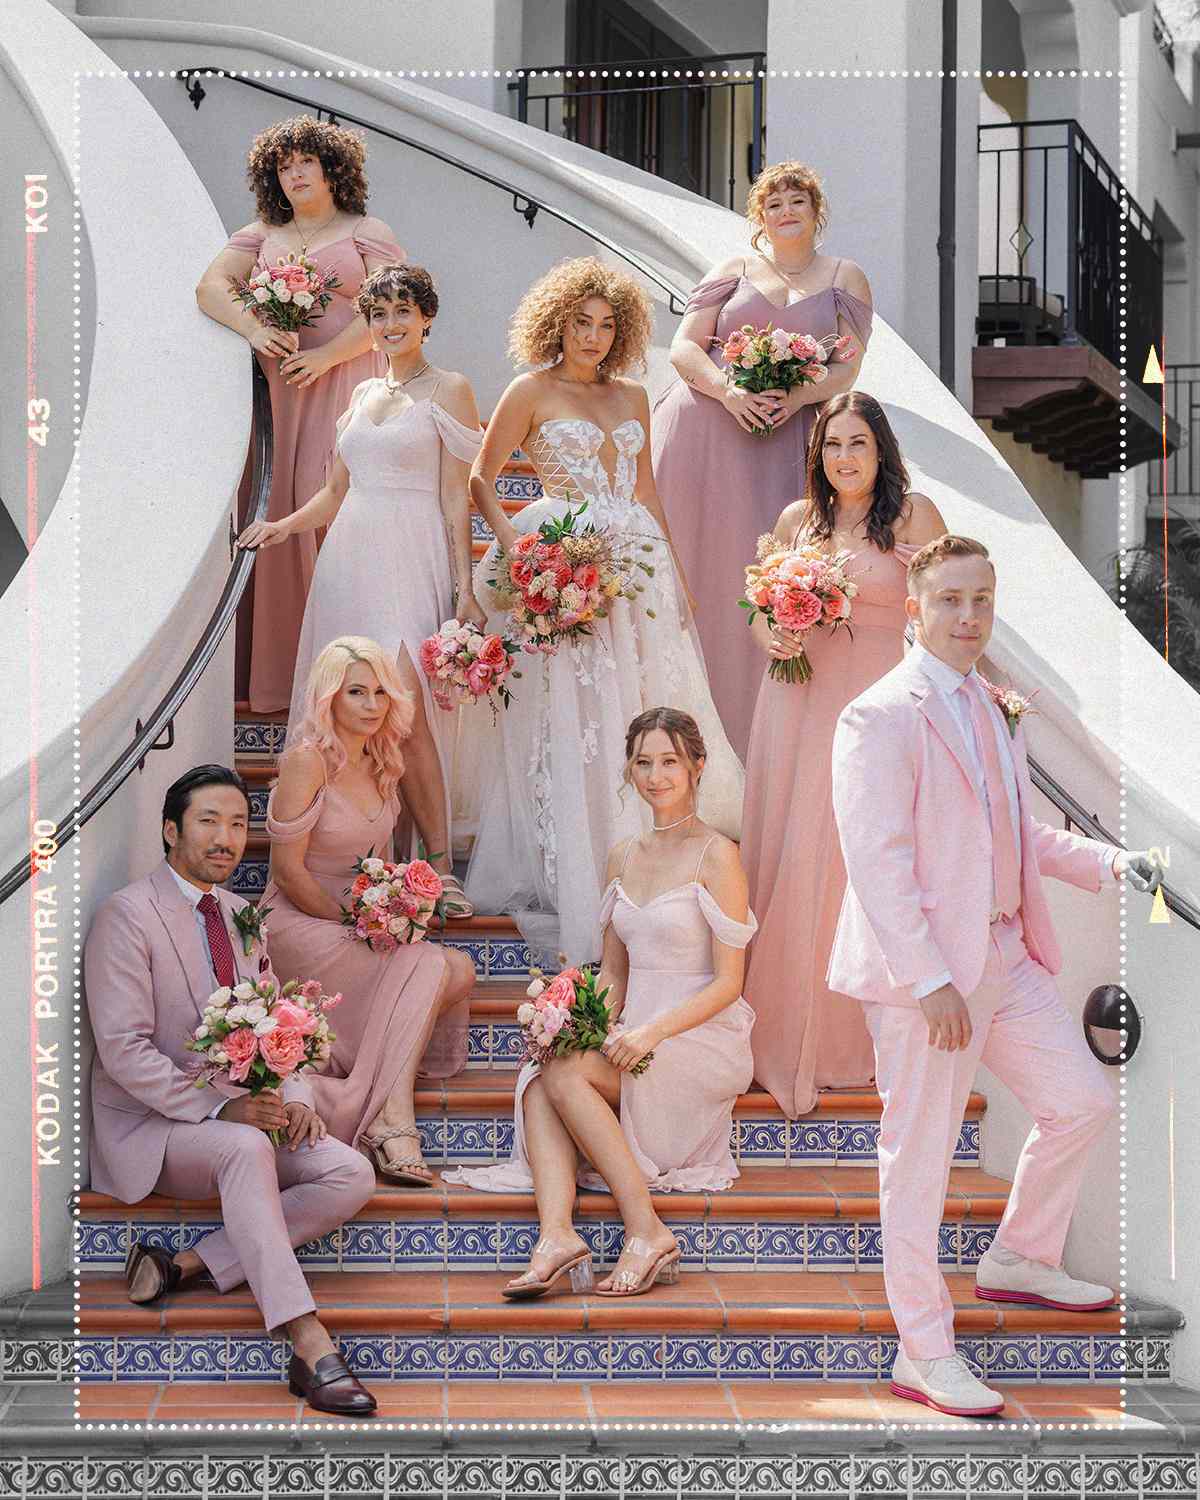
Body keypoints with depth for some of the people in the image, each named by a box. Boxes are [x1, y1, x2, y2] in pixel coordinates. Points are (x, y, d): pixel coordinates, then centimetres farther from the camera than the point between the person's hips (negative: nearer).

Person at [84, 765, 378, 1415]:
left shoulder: (241, 917, 15)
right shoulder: (127, 916, -9)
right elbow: (124, 1051, -16)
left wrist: (295, 1098, -4)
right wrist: (221, 1107, -24)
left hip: (241, 1113, 7)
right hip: (149, 1125, -7)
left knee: (351, 1175, -15)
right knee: (246, 1150, -37)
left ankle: (186, 1264, -19)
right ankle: (309, 1347, -43)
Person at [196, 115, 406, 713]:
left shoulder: (367, 232, 9)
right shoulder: (261, 235, 20)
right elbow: (209, 287, 6)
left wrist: (328, 355, -16)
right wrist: (253, 328, -13)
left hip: (344, 383, -3)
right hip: (277, 388, 3)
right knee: (277, 504, -4)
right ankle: (276, 672, -2)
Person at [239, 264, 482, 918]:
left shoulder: (448, 391, 3)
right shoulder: (364, 393, 20)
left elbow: (456, 498, -2)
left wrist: (464, 588, -8)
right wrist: (283, 526, 10)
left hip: (412, 562, -6)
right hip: (349, 556, 6)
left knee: (404, 708, -19)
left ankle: (439, 864, -12)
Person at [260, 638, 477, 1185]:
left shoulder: (379, 763, 10)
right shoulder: (308, 759, -14)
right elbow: (288, 869, -16)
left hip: (363, 925, 8)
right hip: (300, 926, -8)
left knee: (460, 972, -15)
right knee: (428, 970, -26)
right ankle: (391, 1122, -29)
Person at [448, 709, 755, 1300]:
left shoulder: (716, 856, -6)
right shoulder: (622, 857, 14)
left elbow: (728, 982, -9)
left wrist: (653, 1031, -21)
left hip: (705, 1041, -6)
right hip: (638, 1036, 6)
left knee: (566, 1071, -28)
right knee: (540, 1079, -24)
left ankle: (646, 1230, -27)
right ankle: (555, 1233, -41)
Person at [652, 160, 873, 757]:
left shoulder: (845, 279, 13)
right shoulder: (734, 270, 12)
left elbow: (848, 367, 4)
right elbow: (683, 347, 3)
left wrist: (798, 396, -15)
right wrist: (728, 391, -15)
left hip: (778, 444, 0)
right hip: (701, 433, 0)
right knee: (686, 568, -3)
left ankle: (744, 732, 1)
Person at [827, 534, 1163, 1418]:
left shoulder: (993, 711, 14)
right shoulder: (882, 717, -14)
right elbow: (876, 861, -19)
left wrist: (1108, 862, 8)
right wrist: (932, 983, -23)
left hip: (1007, 954, 8)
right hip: (923, 967, -8)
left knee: (1083, 1103, 12)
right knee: (921, 1153, 2)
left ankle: (1021, 1260, 34)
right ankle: (924, 1353, 14)